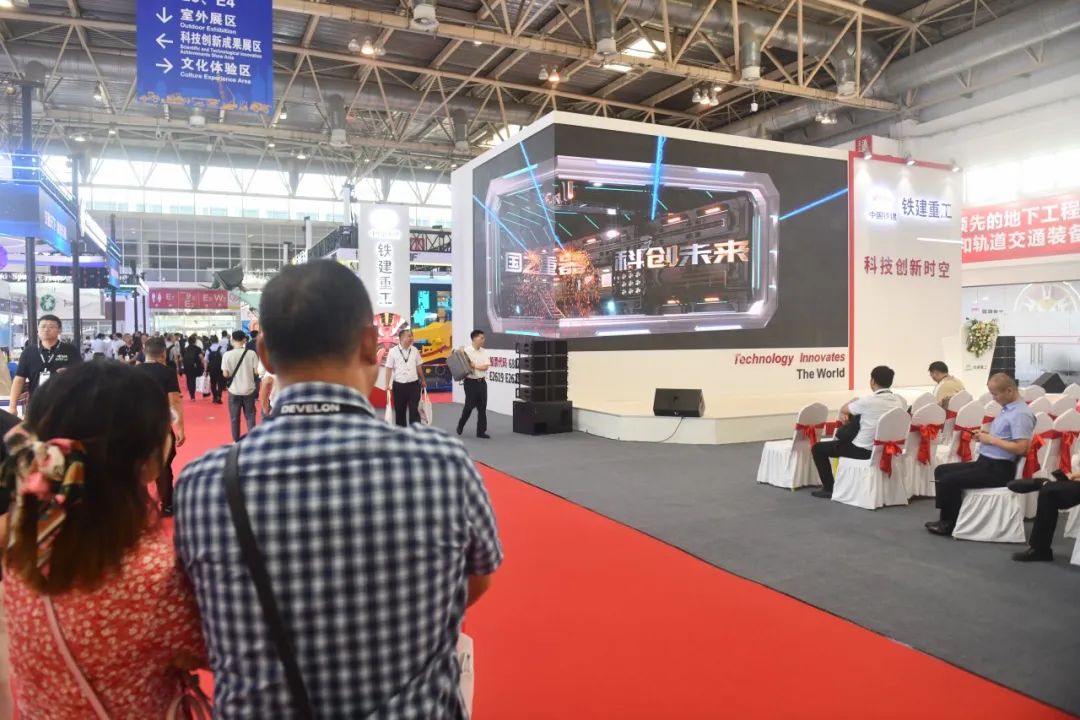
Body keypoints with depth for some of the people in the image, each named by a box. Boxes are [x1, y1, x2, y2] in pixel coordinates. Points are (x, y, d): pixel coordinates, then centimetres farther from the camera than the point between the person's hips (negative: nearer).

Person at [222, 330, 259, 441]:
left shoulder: (227, 355, -10)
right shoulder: (251, 353, -9)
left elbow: (226, 374, -10)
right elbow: (257, 371, -7)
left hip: (234, 390, 0)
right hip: (249, 390, 1)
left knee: (234, 417, 13)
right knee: (250, 416, 12)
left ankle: (236, 441, 20)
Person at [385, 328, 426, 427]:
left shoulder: (415, 350, 1)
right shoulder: (393, 351, -7)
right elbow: (389, 369, -4)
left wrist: (423, 380, 19)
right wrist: (387, 385, -9)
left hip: (414, 384, 1)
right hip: (399, 385, -1)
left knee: (414, 410, -3)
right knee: (400, 410, 9)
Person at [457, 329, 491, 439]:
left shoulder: (484, 352, 6)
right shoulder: (466, 351, -8)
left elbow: (486, 366, -4)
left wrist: (473, 365, -14)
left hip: (482, 382, 5)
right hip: (471, 382, -5)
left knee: (482, 408, 4)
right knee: (469, 406, 1)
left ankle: (481, 431, 11)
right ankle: (461, 425, 26)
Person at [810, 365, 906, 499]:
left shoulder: (868, 401, -23)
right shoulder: (901, 401, -3)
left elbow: (843, 409, -4)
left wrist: (854, 401, 18)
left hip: (864, 450, -7)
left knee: (818, 448, 9)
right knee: (843, 441, 35)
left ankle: (829, 488, 11)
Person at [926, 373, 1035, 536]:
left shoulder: (1021, 414, -17)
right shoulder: (1007, 409, 13)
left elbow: (1020, 448, -25)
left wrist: (991, 439, -17)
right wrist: (984, 436, 4)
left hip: (999, 469, -10)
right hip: (985, 462, 10)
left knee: (949, 480, -18)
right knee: (941, 470, 6)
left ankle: (950, 523, 0)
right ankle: (946, 519, 7)